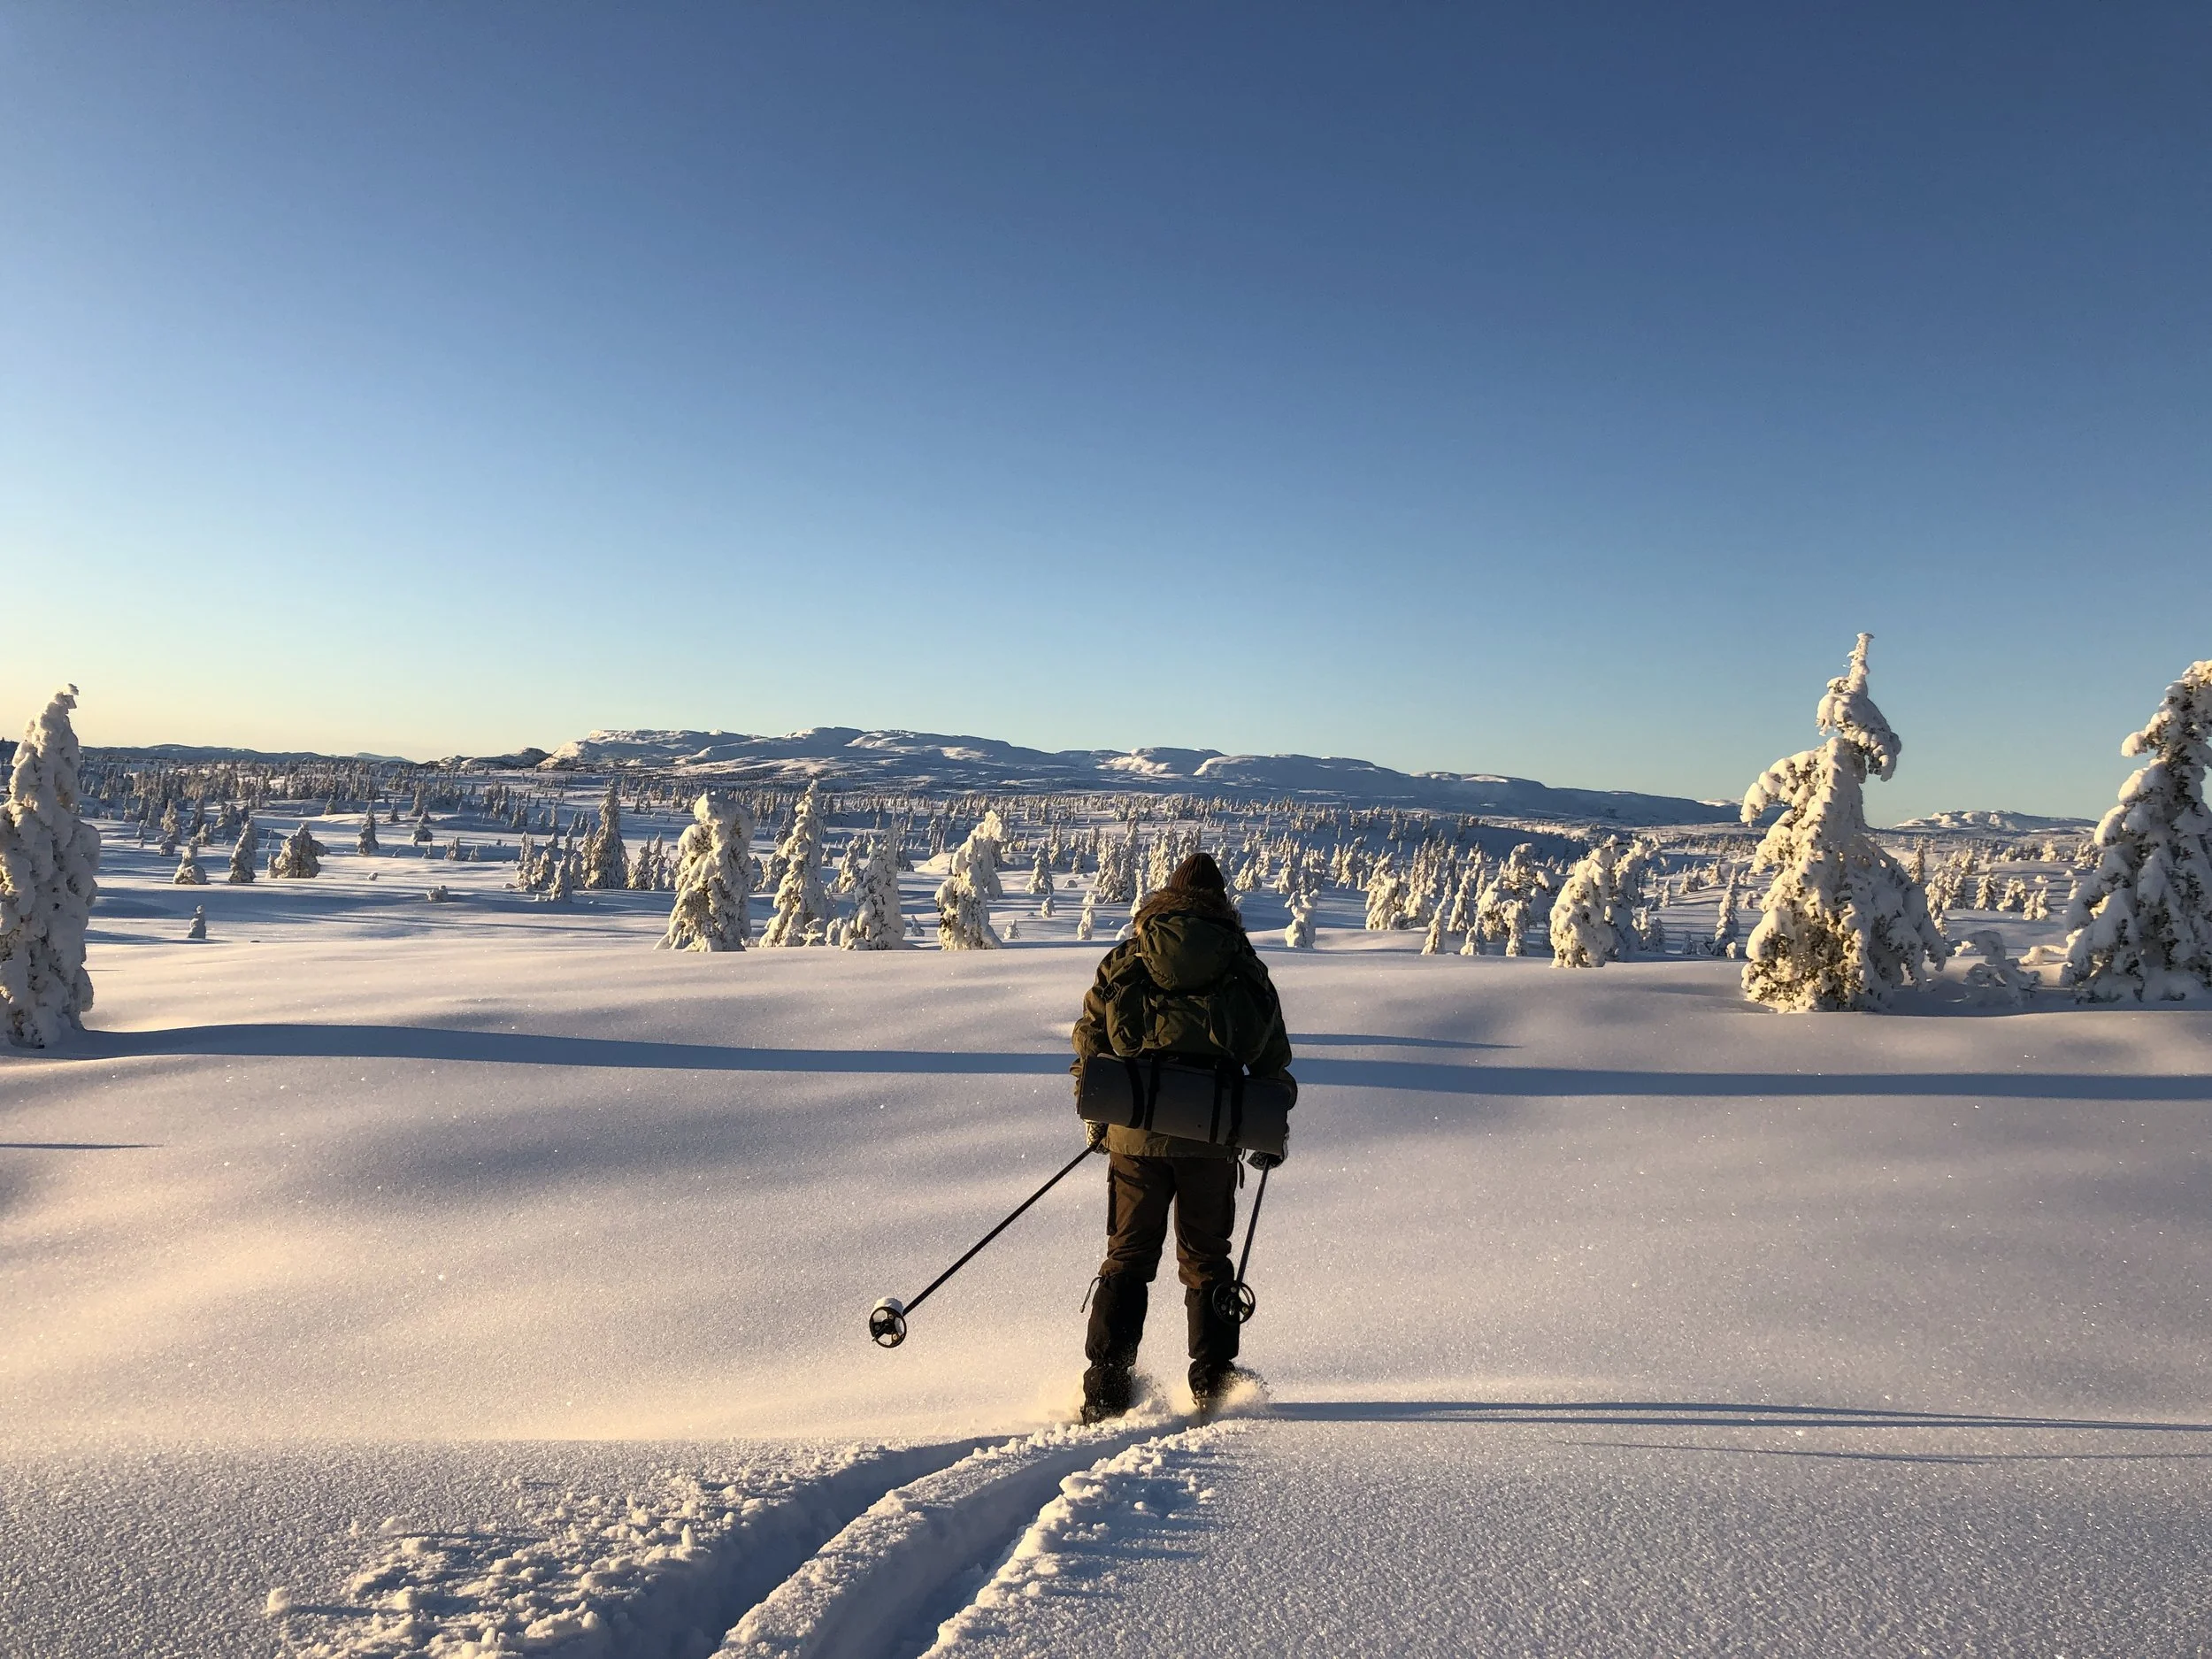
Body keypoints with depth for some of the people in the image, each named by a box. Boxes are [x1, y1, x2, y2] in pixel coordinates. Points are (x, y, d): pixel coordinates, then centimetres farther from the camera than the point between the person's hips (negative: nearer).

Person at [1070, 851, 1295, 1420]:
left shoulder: (1123, 961, 7)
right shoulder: (1245, 967, 7)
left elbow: (1089, 1042, 9)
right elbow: (1272, 1059, 10)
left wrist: (1099, 1119, 22)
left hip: (1136, 1132, 0)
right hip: (1211, 1136, 0)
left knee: (1127, 1257, 10)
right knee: (1206, 1257, 16)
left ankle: (1106, 1388, 6)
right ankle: (1213, 1382, 17)